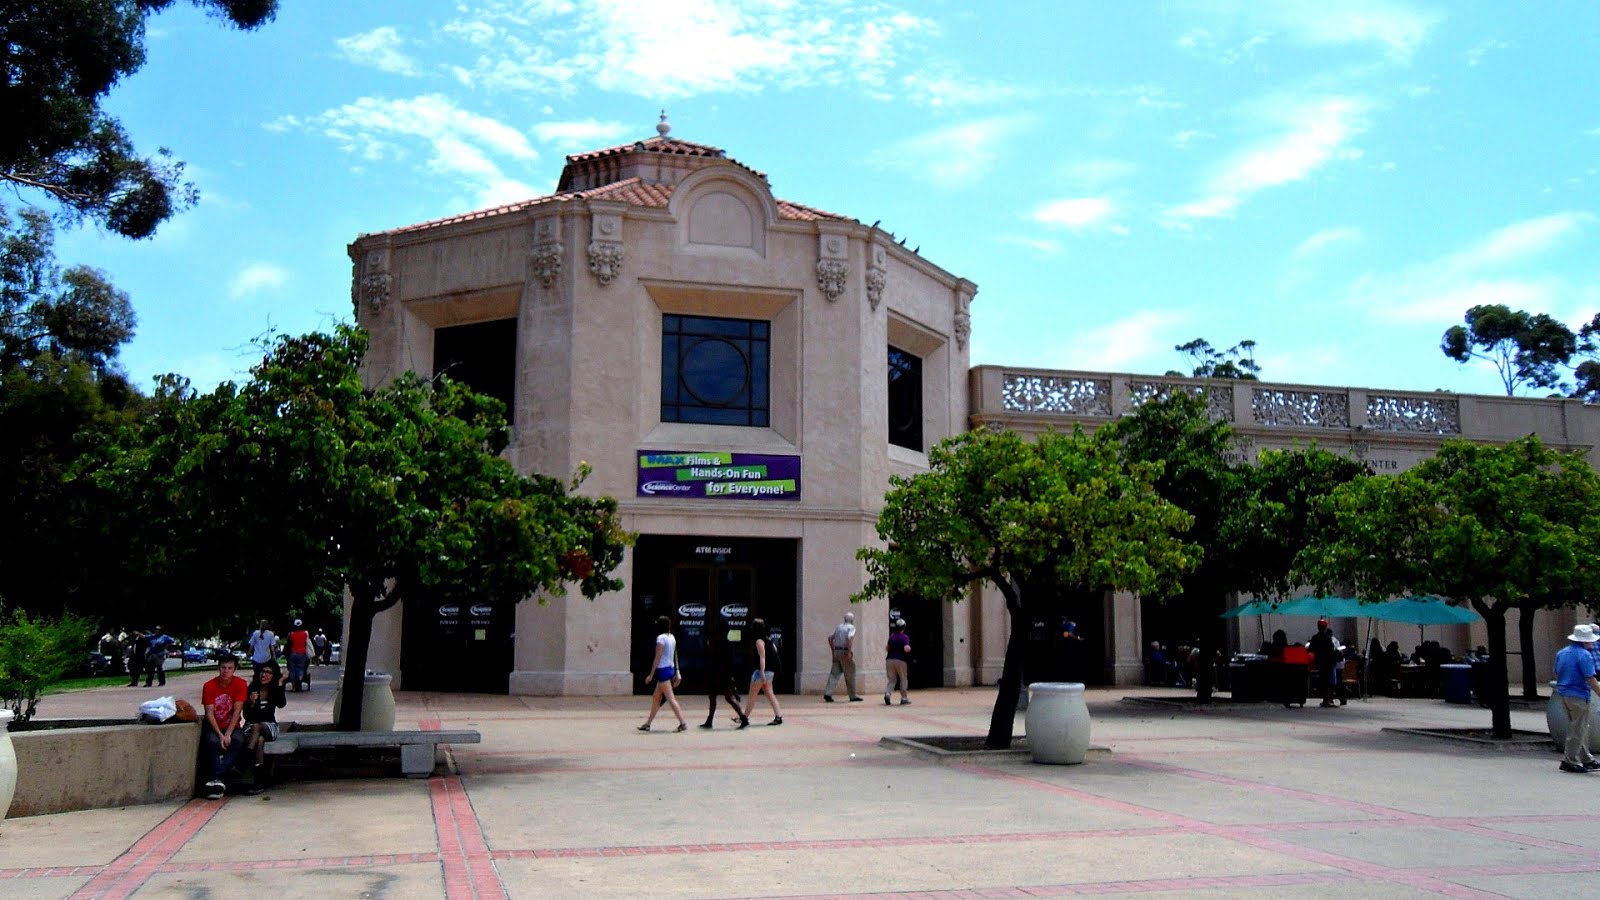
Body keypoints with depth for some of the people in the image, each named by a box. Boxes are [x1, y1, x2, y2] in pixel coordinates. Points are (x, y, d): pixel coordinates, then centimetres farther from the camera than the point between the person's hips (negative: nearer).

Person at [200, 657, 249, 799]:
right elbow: (209, 713, -11)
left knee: (238, 740, -32)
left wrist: (228, 734, -21)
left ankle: (216, 777, -36)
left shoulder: (240, 684, -5)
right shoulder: (209, 686, -6)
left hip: (232, 726, 0)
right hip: (213, 727, 0)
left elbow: (237, 711, -10)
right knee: (213, 741, -33)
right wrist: (220, 735, -23)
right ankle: (218, 781, -35)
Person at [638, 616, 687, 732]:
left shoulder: (661, 638, -14)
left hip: (663, 670, -9)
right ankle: (648, 723, 22)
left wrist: (651, 675, -11)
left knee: (670, 698, -7)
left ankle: (683, 723, -9)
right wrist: (677, 672, 19)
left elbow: (657, 657, -15)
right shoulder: (672, 637, 10)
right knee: (656, 697, 16)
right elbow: (675, 656, 14)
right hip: (671, 669, 9)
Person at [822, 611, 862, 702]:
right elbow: (849, 638, -20)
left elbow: (830, 638, 17)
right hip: (845, 652, -6)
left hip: (837, 651, 6)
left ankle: (827, 693, -8)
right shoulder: (851, 627, -3)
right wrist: (849, 652, -21)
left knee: (834, 673, 4)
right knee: (849, 675, 2)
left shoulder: (839, 627, 17)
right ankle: (853, 696, 8)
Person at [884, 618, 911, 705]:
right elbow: (906, 649, -19)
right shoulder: (904, 637, -6)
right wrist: (909, 648, 1)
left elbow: (887, 648, 19)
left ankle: (887, 693, -15)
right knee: (903, 679, 12)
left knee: (892, 679, 11)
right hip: (900, 660, -4)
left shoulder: (891, 636, 10)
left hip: (889, 660, 4)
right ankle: (904, 698, 11)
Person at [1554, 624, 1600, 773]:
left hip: (1563, 694, 8)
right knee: (1577, 730, 0)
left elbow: (1557, 674, 17)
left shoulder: (1561, 653, 10)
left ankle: (1587, 759, 24)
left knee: (1582, 728, 18)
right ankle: (1570, 761, 2)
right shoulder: (1584, 655, -15)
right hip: (1578, 696, -8)